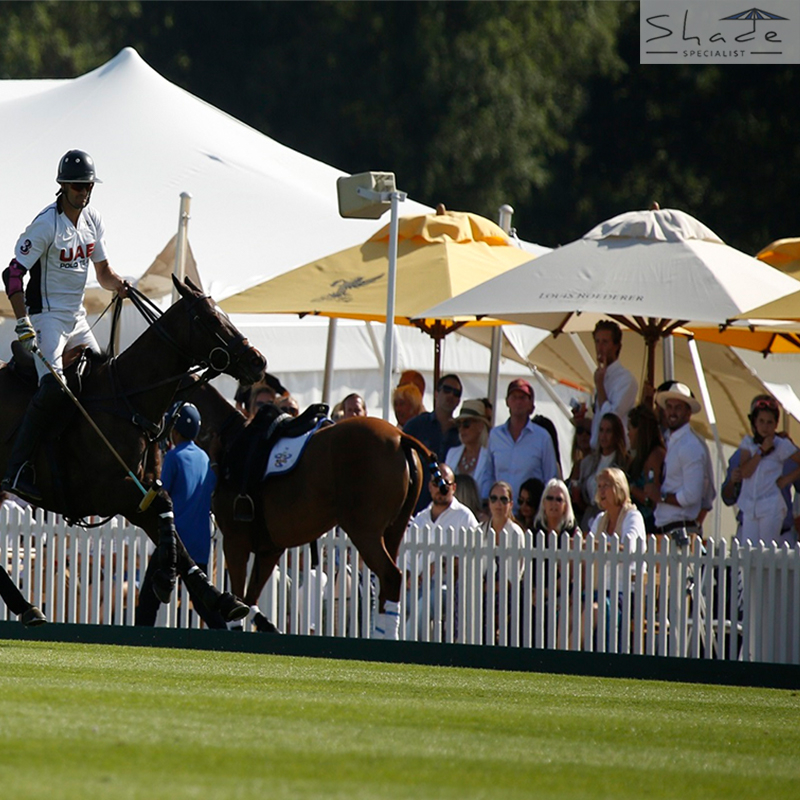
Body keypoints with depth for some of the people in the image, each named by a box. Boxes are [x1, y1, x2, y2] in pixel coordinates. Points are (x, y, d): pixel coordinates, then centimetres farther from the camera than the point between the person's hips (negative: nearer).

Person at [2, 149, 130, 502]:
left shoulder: (92, 219, 8)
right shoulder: (47, 224, -16)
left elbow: (103, 273, 17)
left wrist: (120, 285, -7)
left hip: (77, 319, 8)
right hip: (47, 315, -8)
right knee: (53, 387, -24)